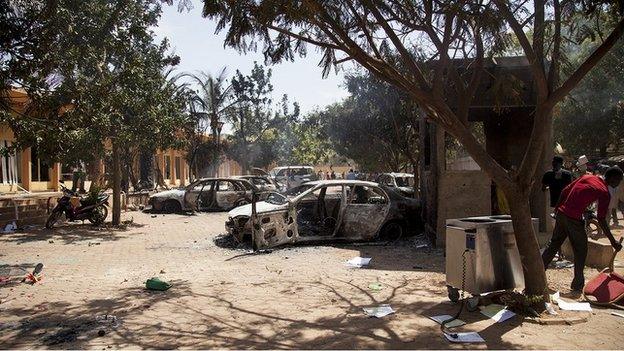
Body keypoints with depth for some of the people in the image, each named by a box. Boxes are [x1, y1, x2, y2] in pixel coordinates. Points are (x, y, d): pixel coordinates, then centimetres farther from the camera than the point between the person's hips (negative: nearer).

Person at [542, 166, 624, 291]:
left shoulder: (587, 177, 11)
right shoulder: (604, 193, -8)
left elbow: (565, 191, 13)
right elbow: (601, 220, -9)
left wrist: (557, 208, 23)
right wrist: (613, 241, -4)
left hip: (561, 214, 7)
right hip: (574, 219, -7)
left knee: (553, 244, 19)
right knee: (580, 250, 11)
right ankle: (578, 284, 18)